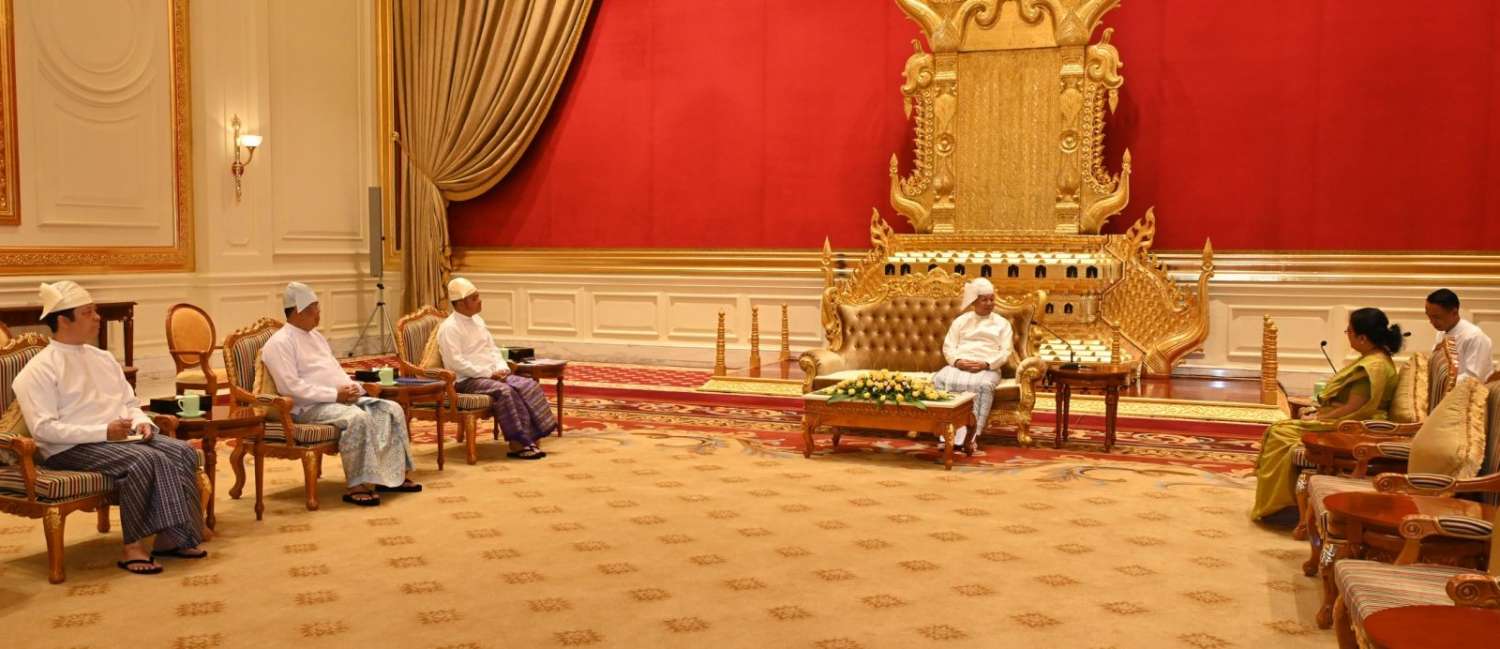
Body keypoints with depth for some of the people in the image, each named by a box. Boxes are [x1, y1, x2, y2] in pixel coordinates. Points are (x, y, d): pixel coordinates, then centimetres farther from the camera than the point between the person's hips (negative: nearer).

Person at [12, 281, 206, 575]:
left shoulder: (102, 358, 17)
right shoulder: (39, 370, -7)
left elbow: (130, 402, 22)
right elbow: (43, 428, -15)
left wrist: (141, 422, -3)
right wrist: (104, 431, -22)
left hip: (124, 438, 7)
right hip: (72, 448, -7)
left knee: (182, 452, -18)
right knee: (145, 460, -33)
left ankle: (171, 537, -17)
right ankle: (134, 546, -22)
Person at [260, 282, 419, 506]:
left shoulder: (316, 336, 21)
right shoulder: (280, 343, -8)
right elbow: (291, 387, -18)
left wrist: (352, 388, 2)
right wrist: (335, 395, -20)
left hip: (342, 399, 9)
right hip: (309, 407, -9)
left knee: (391, 409, -7)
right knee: (358, 418, -35)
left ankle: (396, 473, -6)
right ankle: (358, 486, -31)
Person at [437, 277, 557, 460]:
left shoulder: (477, 321, 15)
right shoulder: (449, 327, -12)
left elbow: (492, 348, 20)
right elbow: (456, 363, -19)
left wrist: (501, 368, -1)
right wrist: (488, 374, -20)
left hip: (491, 375, 8)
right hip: (466, 380, -8)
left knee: (529, 386, -13)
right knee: (505, 391, -33)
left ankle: (531, 437, -17)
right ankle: (517, 444, -27)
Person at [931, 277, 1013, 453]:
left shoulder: (1002, 323, 16)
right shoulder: (960, 321, 20)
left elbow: (1005, 352, 4)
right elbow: (948, 347, 11)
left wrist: (985, 364, -14)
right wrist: (957, 361, -12)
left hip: (988, 368, -2)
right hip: (959, 365, 2)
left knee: (983, 386, -39)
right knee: (939, 380, -32)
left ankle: (970, 437, -39)